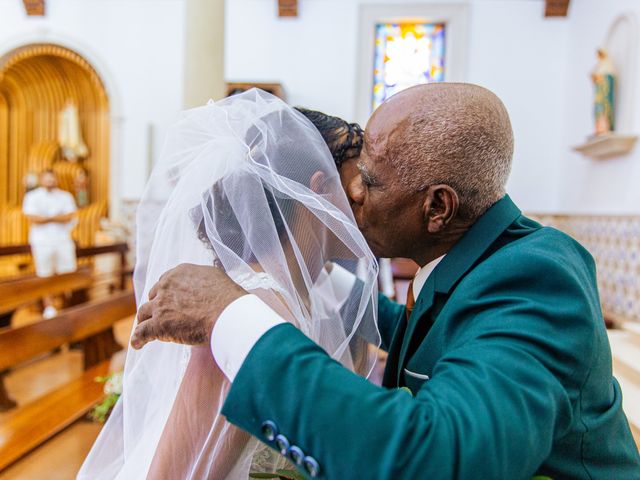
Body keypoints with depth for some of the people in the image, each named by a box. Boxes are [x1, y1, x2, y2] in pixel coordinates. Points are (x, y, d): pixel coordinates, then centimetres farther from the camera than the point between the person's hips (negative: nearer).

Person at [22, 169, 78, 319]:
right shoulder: (32, 197, 5)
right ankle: (49, 307, 7)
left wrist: (46, 218, -11)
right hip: (42, 241, -1)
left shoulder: (66, 196, 11)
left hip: (63, 240, 2)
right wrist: (59, 218, -6)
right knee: (45, 275, 0)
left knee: (68, 273, -1)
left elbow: (69, 216, -4)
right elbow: (33, 218, -9)